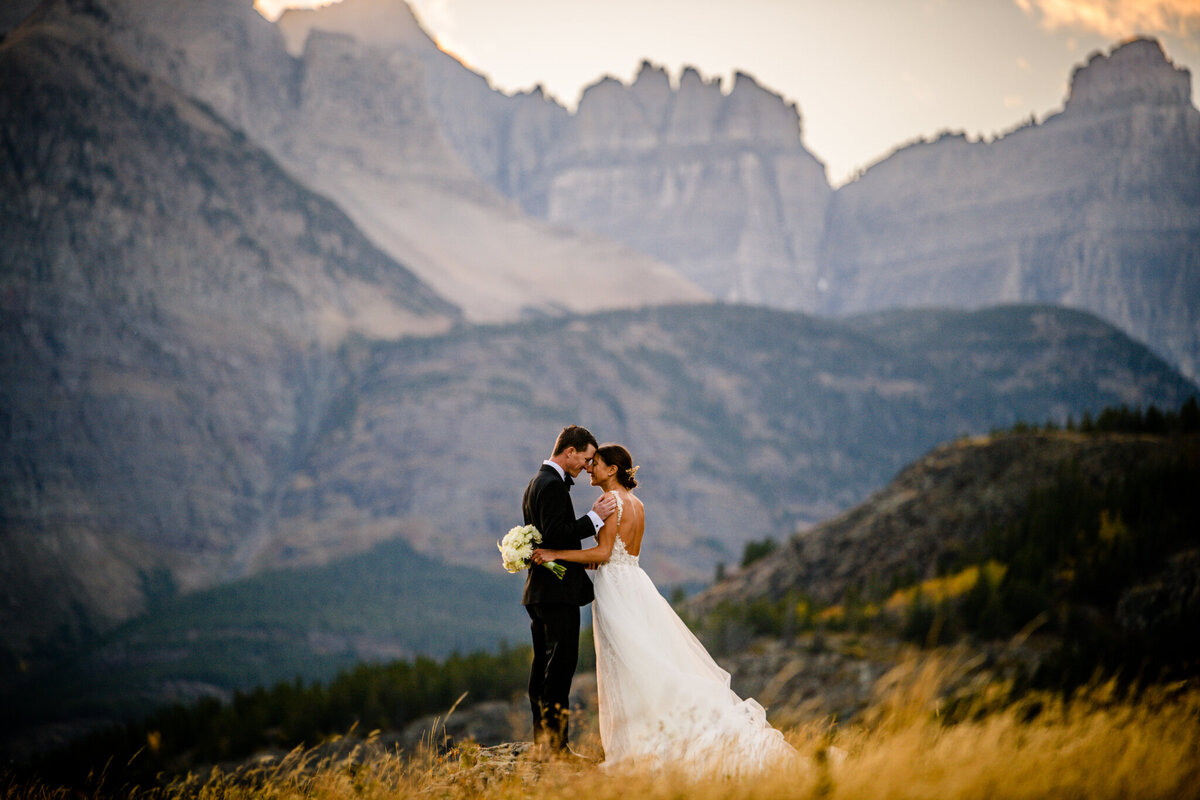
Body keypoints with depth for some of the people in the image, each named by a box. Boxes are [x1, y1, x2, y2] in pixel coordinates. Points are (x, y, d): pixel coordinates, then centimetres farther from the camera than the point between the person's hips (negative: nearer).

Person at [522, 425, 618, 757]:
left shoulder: (538, 482, 18)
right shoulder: (553, 485, -14)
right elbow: (556, 536, -22)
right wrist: (594, 517, -19)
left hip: (539, 591, 11)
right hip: (557, 590, -11)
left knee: (544, 664, 11)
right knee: (561, 663, -10)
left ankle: (542, 740, 14)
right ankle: (555, 742, -12)